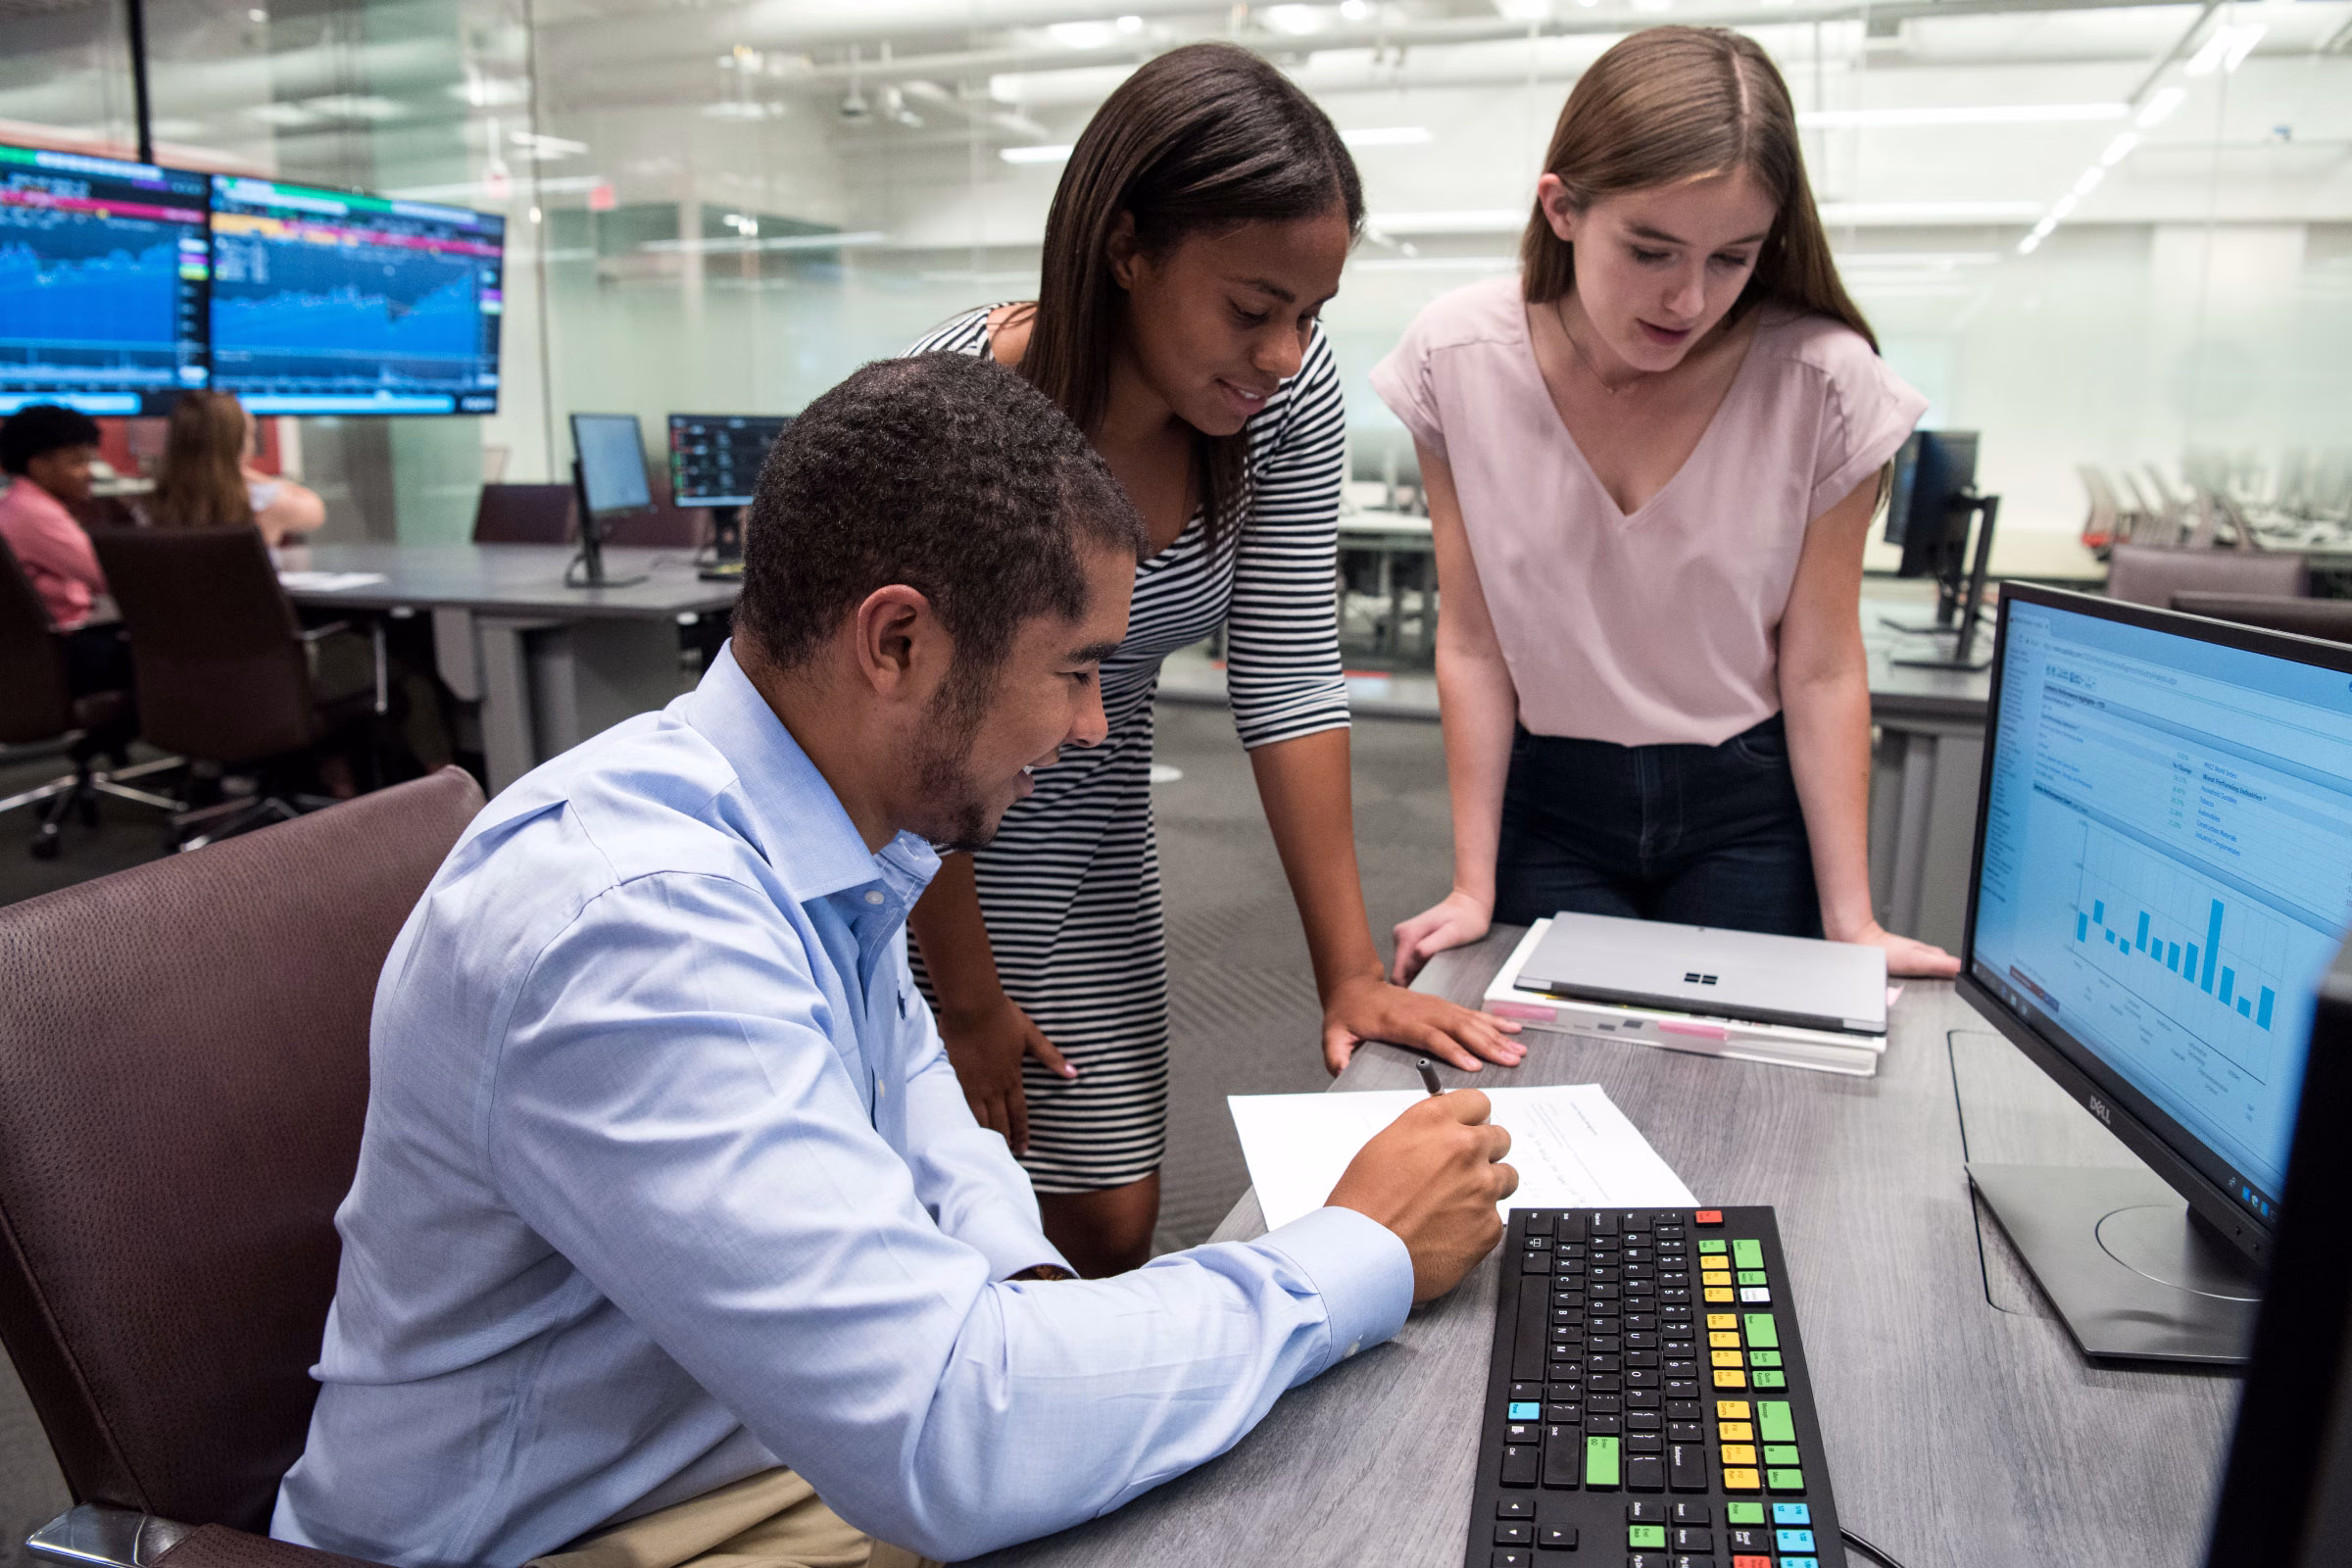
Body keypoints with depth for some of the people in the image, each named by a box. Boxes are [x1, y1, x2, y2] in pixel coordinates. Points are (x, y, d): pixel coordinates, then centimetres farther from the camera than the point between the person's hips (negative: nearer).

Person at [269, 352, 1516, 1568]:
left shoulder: (840, 841, -4)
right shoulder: (633, 919, -32)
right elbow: (945, 1439, -35)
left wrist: (1022, 1274, -4)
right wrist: (1364, 1255, -23)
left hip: (814, 1427, 7)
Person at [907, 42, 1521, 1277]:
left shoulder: (1290, 396, -15)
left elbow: (1288, 678, -11)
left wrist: (1350, 971, -12)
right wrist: (969, 1000, -11)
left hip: (1089, 828, 4)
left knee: (1112, 1222, 7)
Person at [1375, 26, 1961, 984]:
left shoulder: (1825, 385, -16)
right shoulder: (1458, 362, -13)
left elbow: (1822, 670, -8)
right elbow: (1473, 646, -8)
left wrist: (1850, 922, -7)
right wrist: (1475, 885, -8)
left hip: (1750, 807, 0)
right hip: (1547, 805, 1)